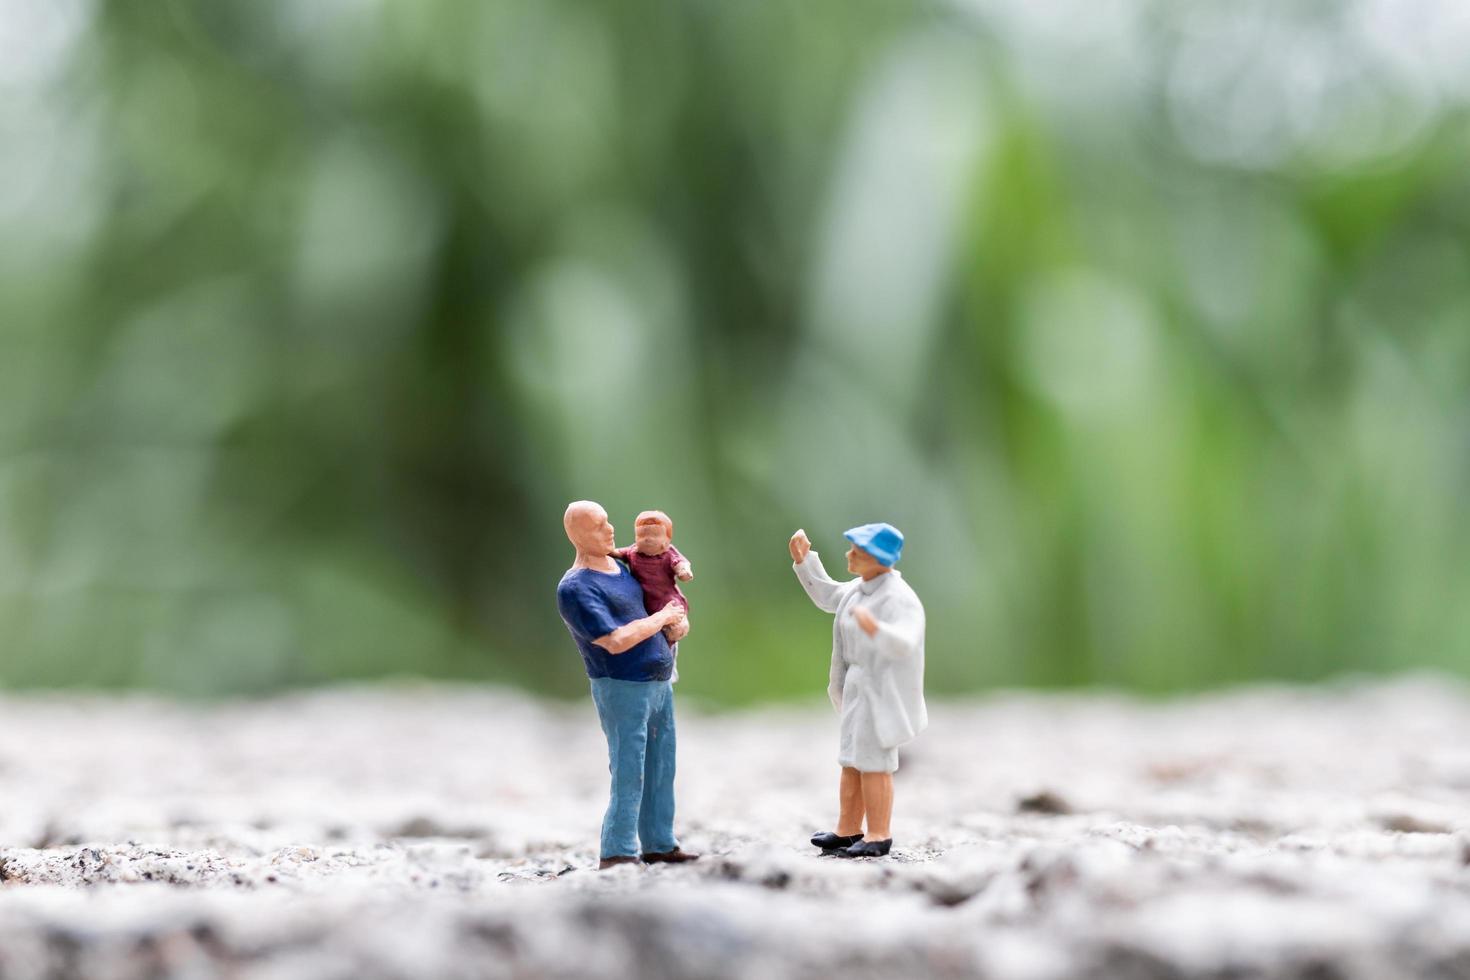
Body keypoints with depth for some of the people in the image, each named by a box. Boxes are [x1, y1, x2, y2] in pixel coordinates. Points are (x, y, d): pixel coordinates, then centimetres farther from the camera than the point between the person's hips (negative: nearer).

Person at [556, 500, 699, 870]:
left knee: (660, 773, 10)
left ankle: (659, 846, 16)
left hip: (659, 683, 8)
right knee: (628, 776, -8)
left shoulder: (622, 565, 12)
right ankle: (616, 855, -5)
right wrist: (662, 618, -11)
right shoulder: (575, 588, -15)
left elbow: (655, 600, 25)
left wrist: (677, 622, 1)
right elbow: (616, 641, -22)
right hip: (622, 688, -8)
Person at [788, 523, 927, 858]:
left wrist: (876, 629, -54)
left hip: (883, 690, -9)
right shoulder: (860, 588, 8)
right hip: (860, 688, 9)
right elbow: (826, 596, 27)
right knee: (851, 761, 13)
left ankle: (879, 837, 4)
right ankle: (847, 831, 21)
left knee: (873, 762, -4)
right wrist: (804, 560, 17)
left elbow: (905, 643, -35)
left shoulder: (898, 597, -21)